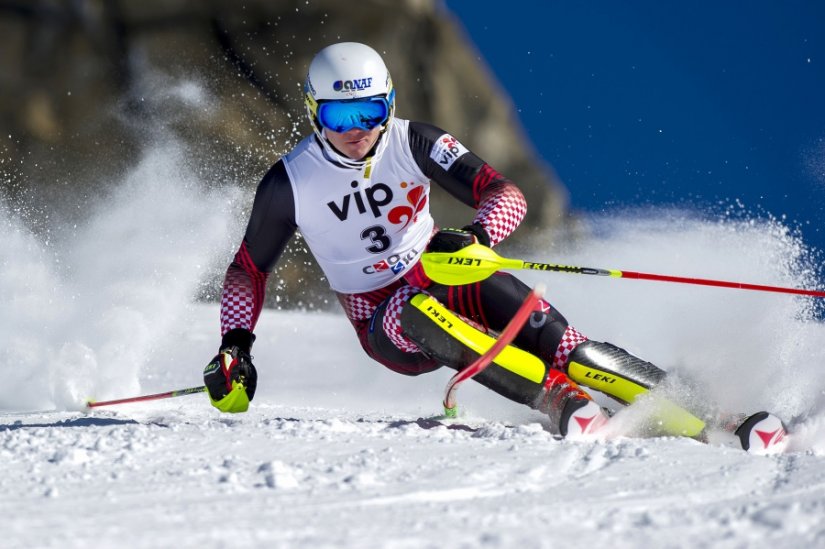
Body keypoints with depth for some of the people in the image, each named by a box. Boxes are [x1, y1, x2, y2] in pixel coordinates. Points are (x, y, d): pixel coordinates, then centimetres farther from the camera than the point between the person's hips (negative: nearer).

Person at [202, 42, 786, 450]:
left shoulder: (414, 143, -13)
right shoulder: (290, 183, -13)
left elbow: (507, 195, -21)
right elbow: (250, 267, 1)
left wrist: (474, 239, -42)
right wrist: (235, 347, -12)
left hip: (446, 277, 1)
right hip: (384, 321, -1)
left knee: (547, 334, -25)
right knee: (422, 313, -37)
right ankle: (564, 404, -41)